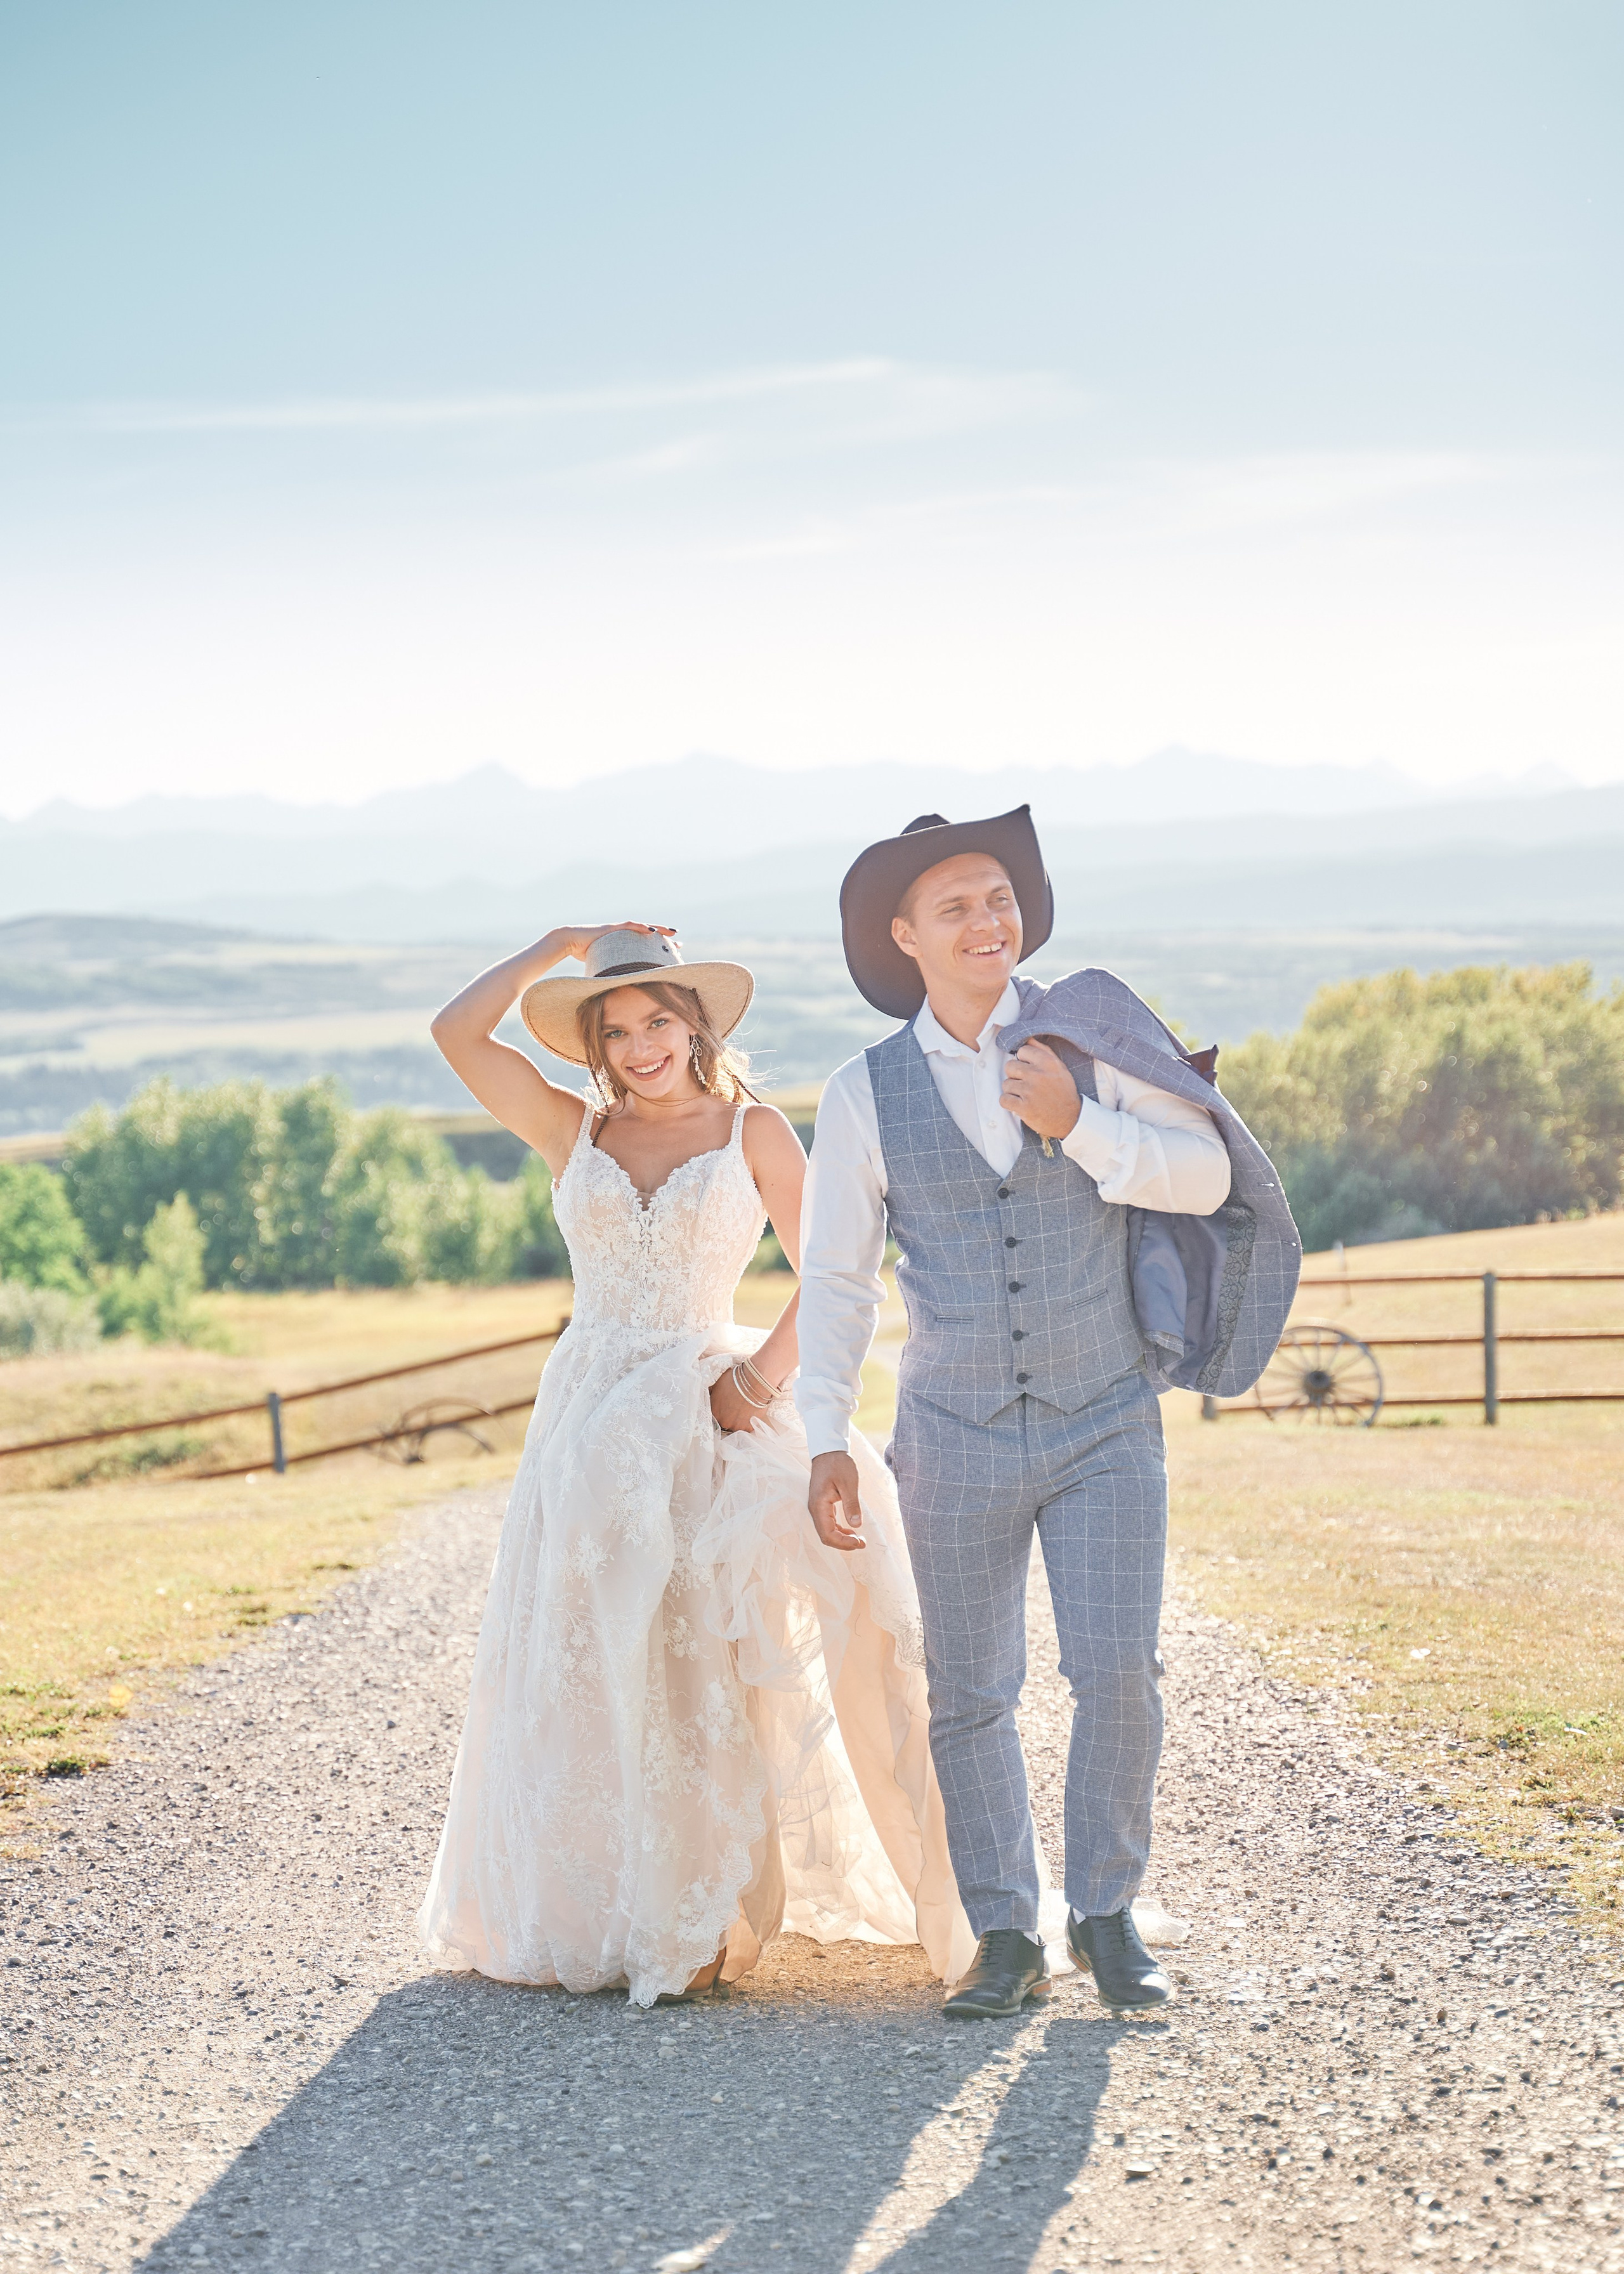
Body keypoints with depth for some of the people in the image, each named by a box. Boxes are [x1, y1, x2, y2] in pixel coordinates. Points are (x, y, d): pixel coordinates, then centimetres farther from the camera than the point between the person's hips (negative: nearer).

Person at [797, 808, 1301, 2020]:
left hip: (1108, 1427, -1)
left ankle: (1108, 1915, 10)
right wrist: (828, 1443, -4)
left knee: (1118, 1672, -8)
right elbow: (836, 1277, 1)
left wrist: (1077, 1124, -19)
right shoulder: (865, 1096, -3)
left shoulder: (1088, 1038, -3)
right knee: (970, 1696, 4)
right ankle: (1009, 1938, 16)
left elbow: (1208, 1178, -5)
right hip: (957, 1439, 1)